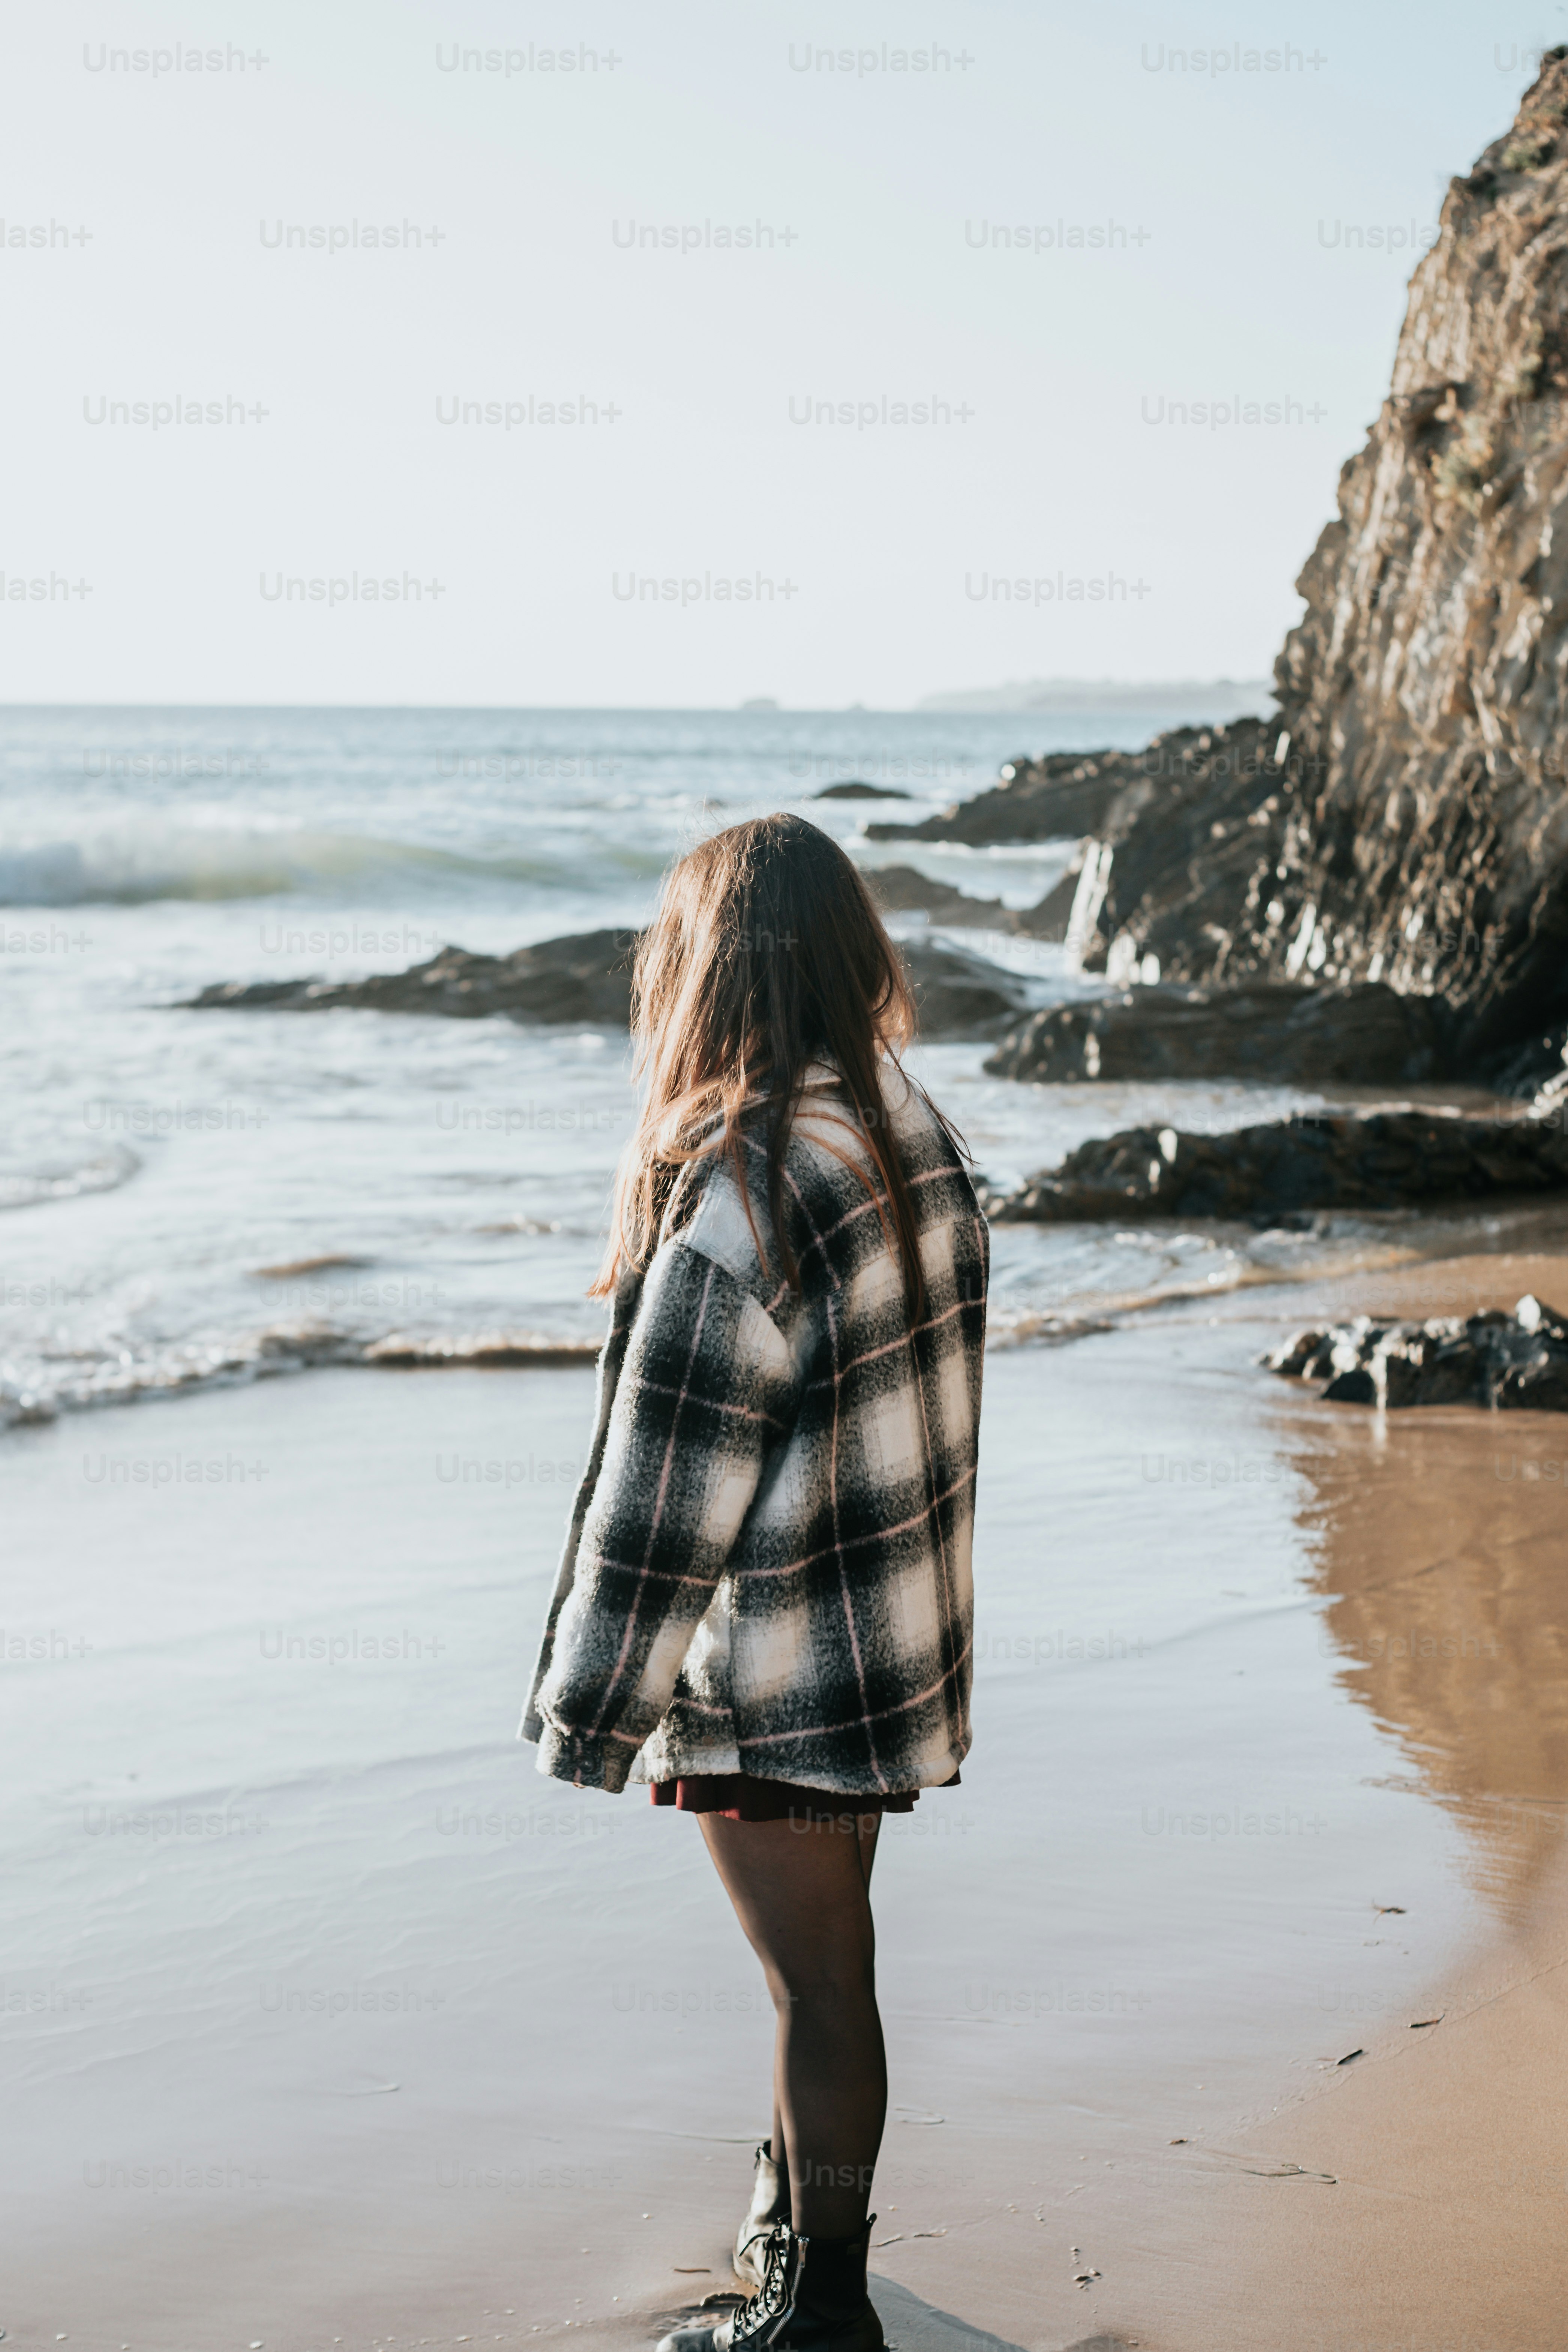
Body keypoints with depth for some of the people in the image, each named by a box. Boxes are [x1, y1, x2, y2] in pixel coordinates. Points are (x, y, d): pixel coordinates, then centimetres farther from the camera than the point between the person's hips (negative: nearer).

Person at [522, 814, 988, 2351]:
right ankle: (804, 2212, 41)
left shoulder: (735, 1205, -26)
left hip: (773, 1678, -8)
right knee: (827, 1954, 23)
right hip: (901, 1641, 8)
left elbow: (668, 1491, -21)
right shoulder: (915, 1135, 0)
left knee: (817, 1979, 6)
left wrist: (589, 1713, -10)